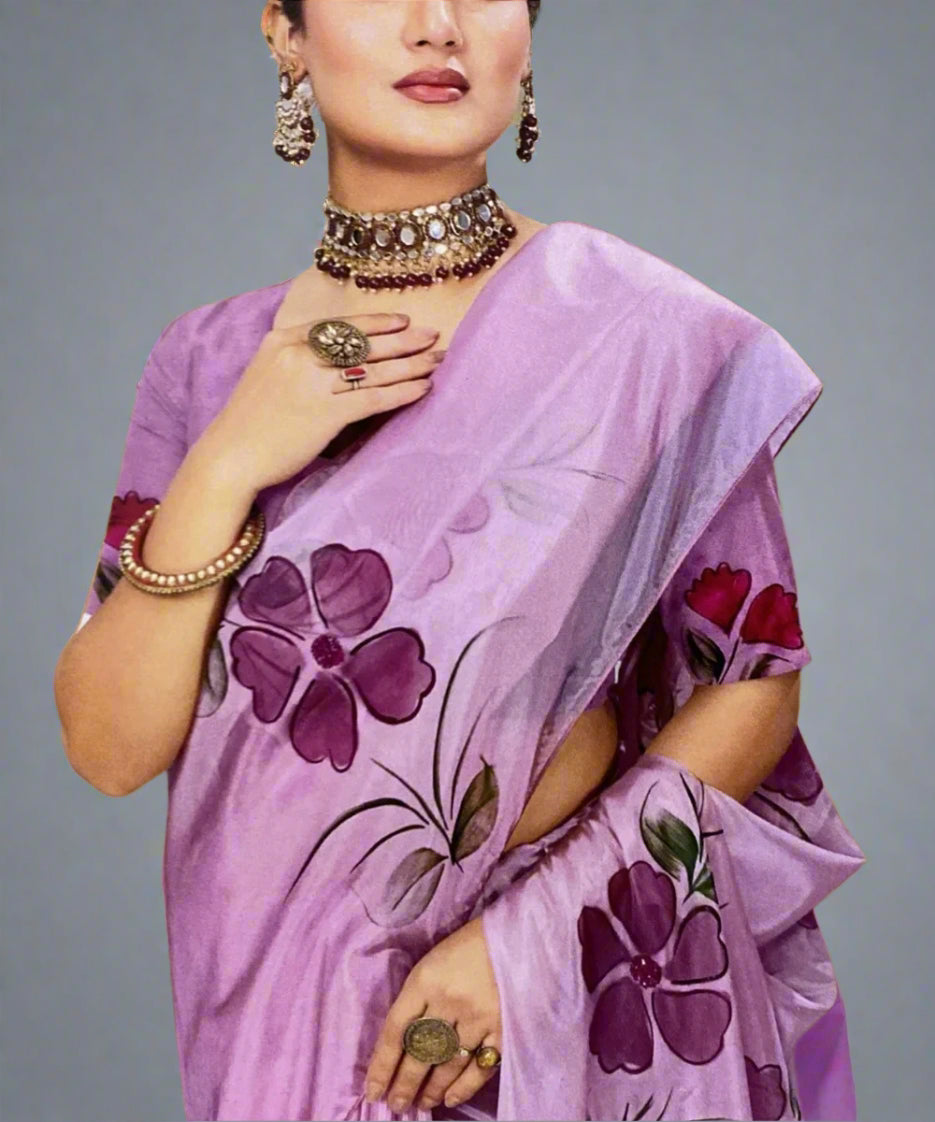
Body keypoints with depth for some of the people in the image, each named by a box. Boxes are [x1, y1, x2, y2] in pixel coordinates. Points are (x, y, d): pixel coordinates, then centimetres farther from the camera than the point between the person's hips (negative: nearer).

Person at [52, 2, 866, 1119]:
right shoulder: (214, 359, -4)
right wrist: (224, 472, -19)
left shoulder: (642, 330, -11)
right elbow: (108, 749, -7)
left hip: (584, 995, -2)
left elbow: (756, 684, -7)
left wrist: (529, 933, -17)